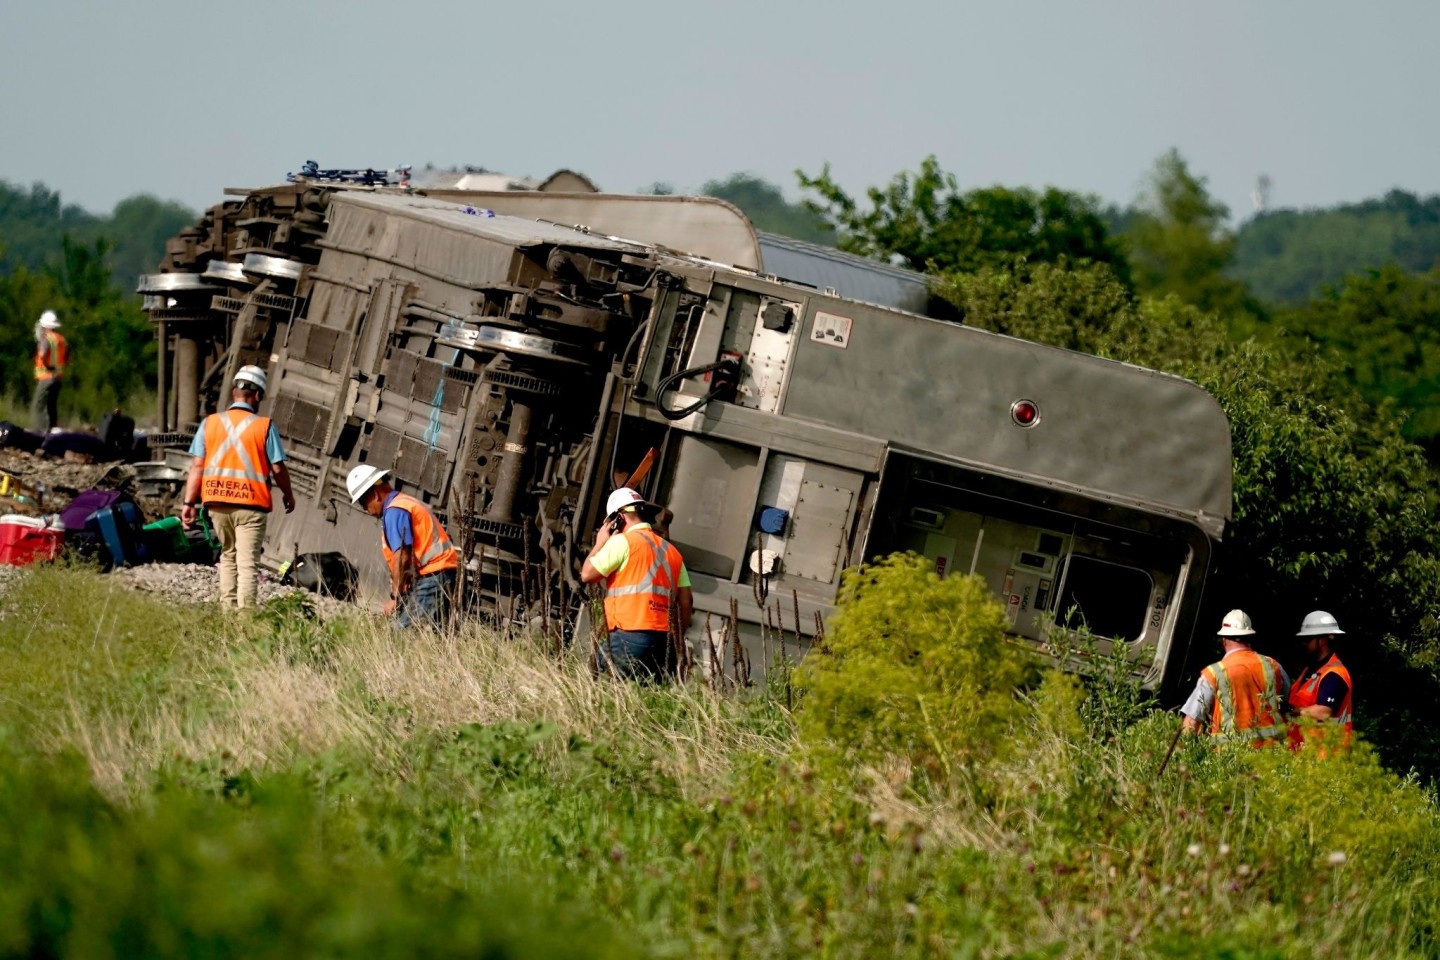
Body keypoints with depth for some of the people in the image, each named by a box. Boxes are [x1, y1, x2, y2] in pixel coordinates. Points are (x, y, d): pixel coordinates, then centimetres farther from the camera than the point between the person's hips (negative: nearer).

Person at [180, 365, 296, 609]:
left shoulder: (210, 423, 4)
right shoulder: (264, 426, -5)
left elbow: (197, 465, 1)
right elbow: (278, 468, -3)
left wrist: (189, 502, 3)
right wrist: (288, 496, 14)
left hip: (217, 502, 3)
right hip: (251, 504, -3)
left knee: (228, 556, 19)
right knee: (248, 563, -2)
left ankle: (227, 609, 14)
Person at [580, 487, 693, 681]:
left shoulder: (622, 541, 0)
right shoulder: (671, 550, 19)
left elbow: (587, 575, -1)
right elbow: (686, 601, 16)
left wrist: (600, 543, 14)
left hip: (629, 637, -6)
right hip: (663, 640, 6)